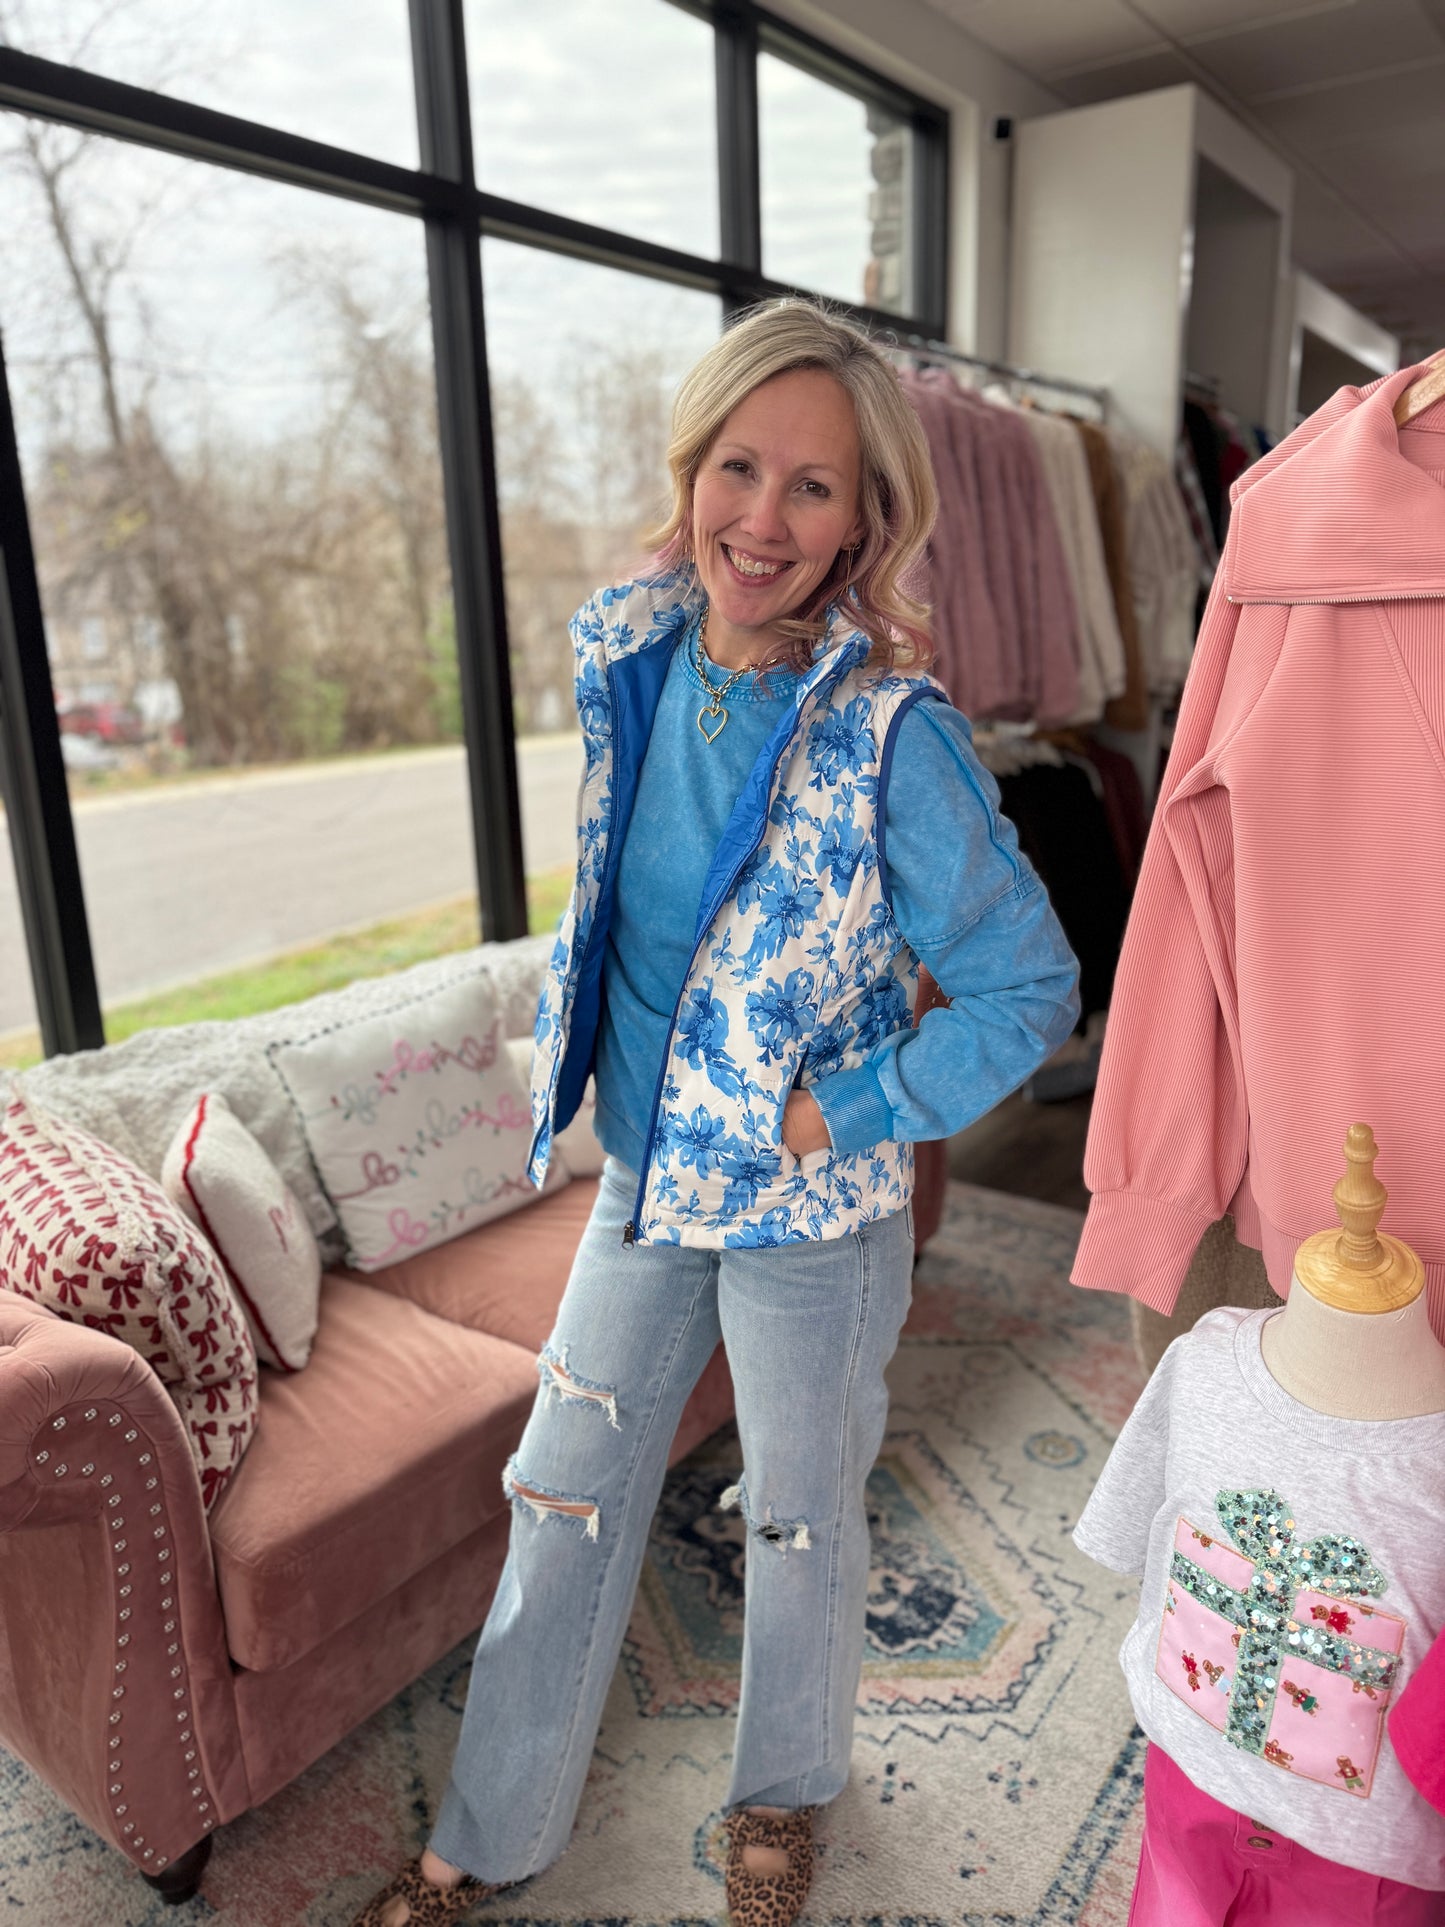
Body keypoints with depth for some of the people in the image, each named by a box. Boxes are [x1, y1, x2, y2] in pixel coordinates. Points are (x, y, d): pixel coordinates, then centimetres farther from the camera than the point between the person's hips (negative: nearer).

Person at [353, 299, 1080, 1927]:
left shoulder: (893, 734, -23)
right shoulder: (633, 661, -5)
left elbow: (1030, 988, -17)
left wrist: (839, 1117, -17)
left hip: (811, 1210, -5)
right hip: (645, 1176, 5)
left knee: (800, 1519, 19)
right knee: (565, 1500, 17)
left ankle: (785, 1793, 50)